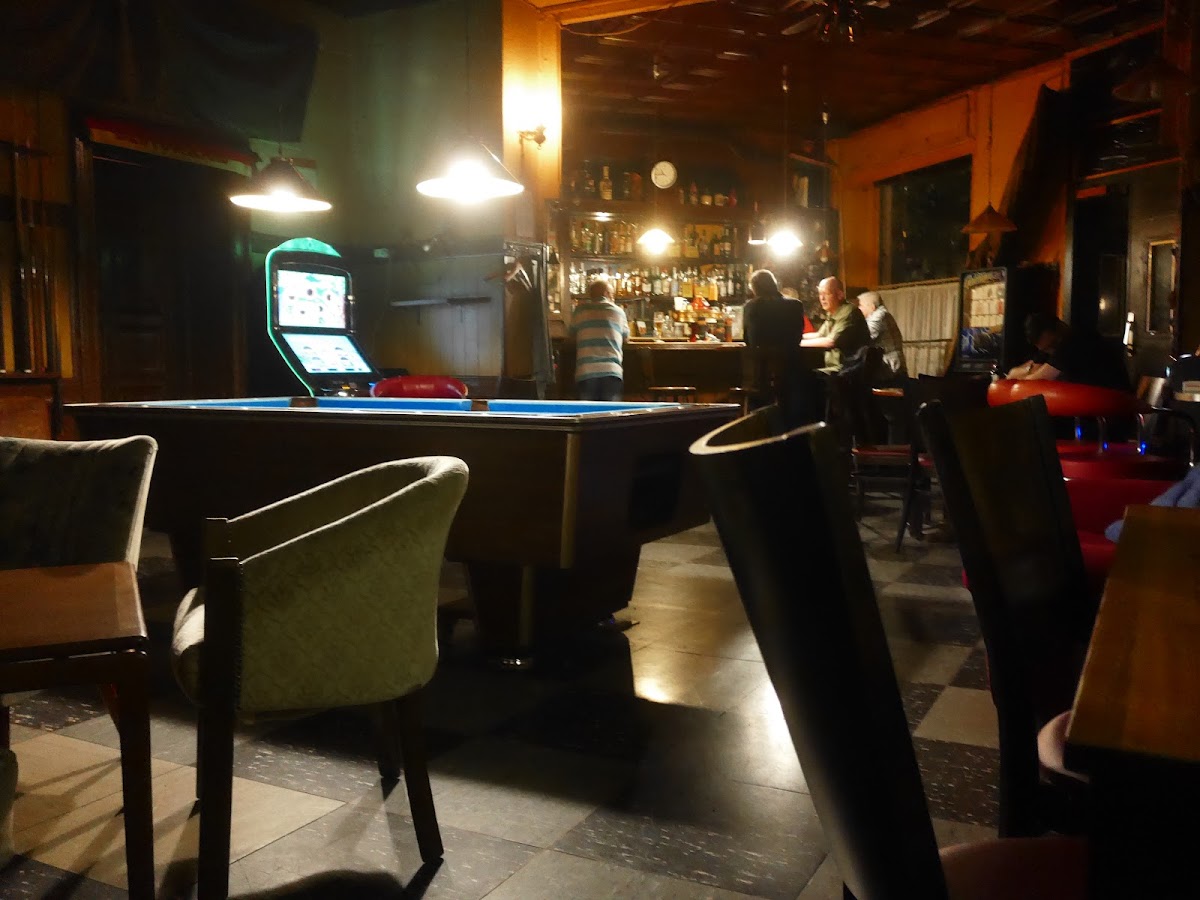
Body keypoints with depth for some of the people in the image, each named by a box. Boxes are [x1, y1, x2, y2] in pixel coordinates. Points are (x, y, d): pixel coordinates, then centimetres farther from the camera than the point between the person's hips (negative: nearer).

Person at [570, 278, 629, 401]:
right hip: (612, 372, 0)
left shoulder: (580, 309, 12)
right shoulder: (618, 311, 13)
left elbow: (573, 336, 21)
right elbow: (626, 338, 25)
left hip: (586, 373, 0)